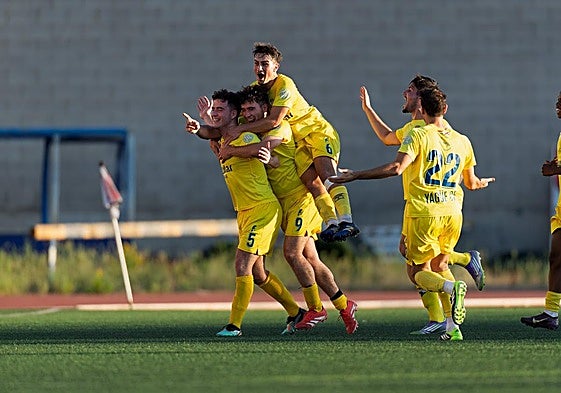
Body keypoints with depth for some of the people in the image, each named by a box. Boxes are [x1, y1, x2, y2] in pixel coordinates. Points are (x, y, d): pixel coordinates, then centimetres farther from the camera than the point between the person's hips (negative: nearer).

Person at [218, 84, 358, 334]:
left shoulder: (280, 127, -12)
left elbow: (261, 148, -30)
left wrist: (230, 151, -18)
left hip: (300, 198, -9)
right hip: (285, 203, 9)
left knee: (292, 252, -16)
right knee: (309, 259, 5)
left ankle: (315, 309, -6)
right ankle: (344, 306, 12)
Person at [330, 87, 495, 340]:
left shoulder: (418, 136, -4)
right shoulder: (462, 141, 11)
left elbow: (396, 168, -19)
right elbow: (471, 183, 22)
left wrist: (356, 176, -16)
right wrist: (483, 183, 46)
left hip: (423, 213, -5)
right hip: (453, 213, 5)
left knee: (418, 272, 6)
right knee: (440, 266, 20)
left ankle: (451, 288, -27)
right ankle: (453, 326, 4)